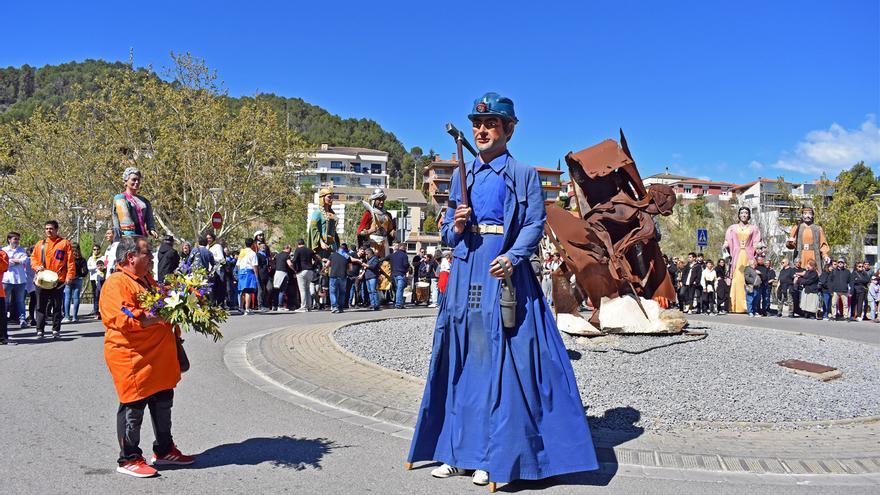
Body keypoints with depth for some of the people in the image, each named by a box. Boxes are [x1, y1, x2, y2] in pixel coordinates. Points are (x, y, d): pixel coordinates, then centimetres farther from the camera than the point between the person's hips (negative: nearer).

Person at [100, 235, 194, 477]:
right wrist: (147, 318, -32)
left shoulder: (147, 280, 18)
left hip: (159, 357, 10)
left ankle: (164, 450, 31)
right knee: (133, 407, 1)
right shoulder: (116, 283, -14)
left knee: (163, 403, 17)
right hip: (133, 357, -10)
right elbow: (119, 318, -26)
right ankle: (129, 459, 14)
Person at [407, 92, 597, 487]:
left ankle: (494, 458, 4)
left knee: (501, 361, -5)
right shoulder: (461, 176, 16)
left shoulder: (525, 175, 4)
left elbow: (535, 224, -5)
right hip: (465, 273, 5)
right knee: (459, 360, 4)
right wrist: (457, 226, -6)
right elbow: (447, 234, 17)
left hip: (505, 272, -4)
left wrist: (512, 257, -21)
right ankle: (458, 452, 14)